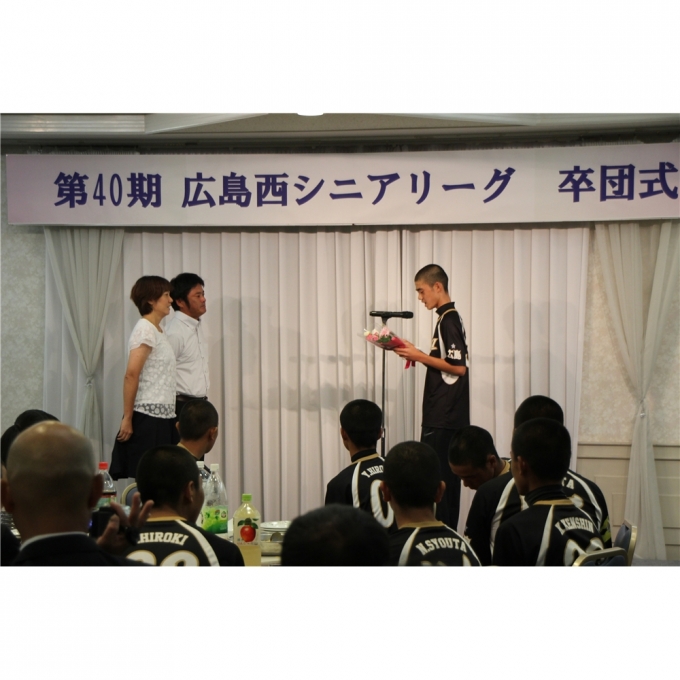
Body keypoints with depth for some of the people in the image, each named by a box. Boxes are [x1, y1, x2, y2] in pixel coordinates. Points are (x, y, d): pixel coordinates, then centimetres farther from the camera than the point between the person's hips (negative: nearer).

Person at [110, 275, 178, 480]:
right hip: (148, 417, -9)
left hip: (163, 417, 9)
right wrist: (127, 418, -18)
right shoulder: (145, 329, -10)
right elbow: (131, 375, -17)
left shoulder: (158, 331, 17)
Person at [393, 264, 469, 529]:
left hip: (444, 417, -10)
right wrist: (417, 355, 12)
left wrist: (420, 356, -14)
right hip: (445, 415, 10)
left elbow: (458, 367, -21)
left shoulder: (449, 320, -14)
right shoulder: (449, 318, 16)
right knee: (447, 477, 11)